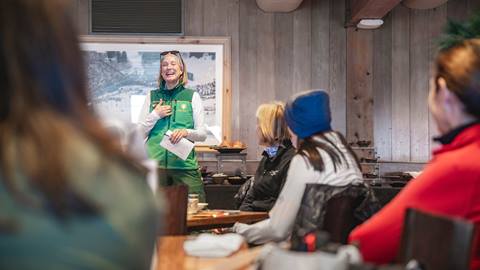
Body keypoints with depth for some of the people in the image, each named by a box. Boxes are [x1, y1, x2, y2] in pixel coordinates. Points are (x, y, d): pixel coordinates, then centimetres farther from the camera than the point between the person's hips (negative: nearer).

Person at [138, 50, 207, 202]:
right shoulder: (152, 96, 12)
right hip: (155, 165, 1)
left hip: (184, 165, -1)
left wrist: (186, 132, -14)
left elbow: (203, 135, 5)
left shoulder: (192, 96, 7)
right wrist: (155, 115, -3)